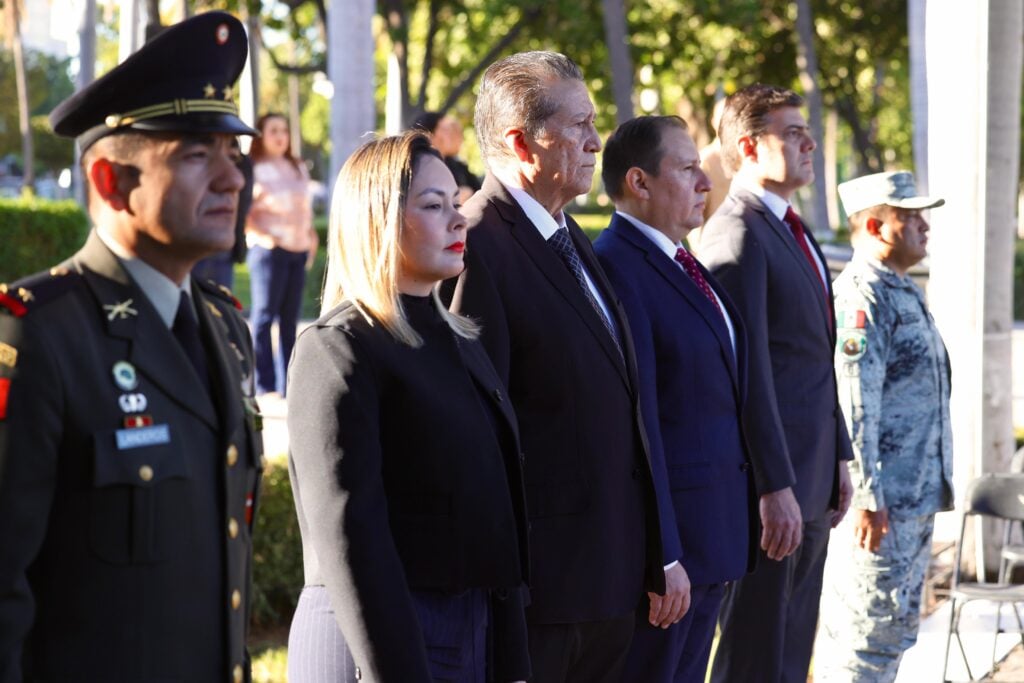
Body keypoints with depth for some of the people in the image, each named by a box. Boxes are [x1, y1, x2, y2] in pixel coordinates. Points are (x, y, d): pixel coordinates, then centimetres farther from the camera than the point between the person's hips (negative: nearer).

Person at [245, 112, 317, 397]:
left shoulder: (298, 169, 18)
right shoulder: (254, 170, -2)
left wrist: (311, 237, 12)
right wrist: (261, 235, -13)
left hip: (299, 249, 6)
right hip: (268, 249, -6)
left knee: (290, 320, 6)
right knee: (264, 317, -6)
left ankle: (288, 385, 9)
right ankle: (265, 387, -5)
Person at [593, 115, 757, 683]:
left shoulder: (684, 267, 14)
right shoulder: (616, 267, -17)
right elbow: (635, 422, -21)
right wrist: (661, 556, -23)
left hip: (716, 528, 9)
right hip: (666, 530, -9)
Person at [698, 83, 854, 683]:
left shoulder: (792, 231, 17)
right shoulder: (739, 233, -14)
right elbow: (749, 370, -20)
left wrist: (840, 456, 17)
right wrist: (777, 487, -22)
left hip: (812, 476, 9)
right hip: (771, 483, -9)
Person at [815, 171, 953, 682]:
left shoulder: (902, 292, 17)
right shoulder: (862, 295, -16)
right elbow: (853, 405, -21)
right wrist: (867, 498, -23)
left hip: (918, 497, 10)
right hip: (883, 504, -10)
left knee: (898, 625, 15)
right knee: (870, 628, -6)